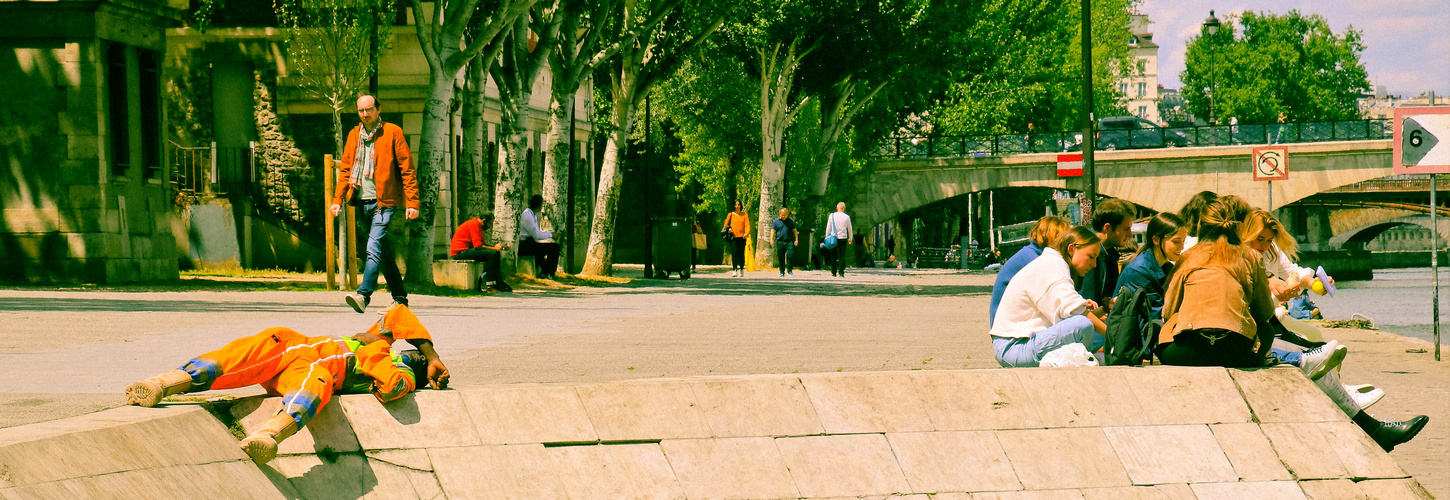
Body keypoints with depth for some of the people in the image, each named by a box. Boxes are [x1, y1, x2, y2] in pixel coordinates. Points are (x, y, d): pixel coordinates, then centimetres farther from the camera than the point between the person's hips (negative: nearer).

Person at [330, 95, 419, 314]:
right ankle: (400, 297, 20)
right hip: (363, 202, 6)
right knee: (385, 252, 12)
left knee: (374, 248, -18)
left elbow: (407, 169, -4)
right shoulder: (354, 135, 13)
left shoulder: (392, 132, -2)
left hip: (384, 202, -6)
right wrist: (337, 200, 6)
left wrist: (412, 202, -9)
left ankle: (363, 295, -26)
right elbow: (345, 170, 16)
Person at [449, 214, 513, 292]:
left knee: (497, 254, 5)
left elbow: (483, 244, 15)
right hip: (460, 252, -10)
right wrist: (494, 248, -12)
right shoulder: (474, 224, -15)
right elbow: (478, 246, -20)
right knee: (493, 254, -21)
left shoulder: (478, 225, 17)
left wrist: (495, 246, 1)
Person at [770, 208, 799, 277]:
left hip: (789, 241, 0)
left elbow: (794, 230, 13)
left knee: (790, 255, -13)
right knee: (781, 258, 3)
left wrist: (796, 239, 6)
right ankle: (782, 272, 12)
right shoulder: (776, 221, 8)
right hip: (780, 242, 1)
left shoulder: (790, 221, 10)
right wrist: (771, 238, -10)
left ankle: (789, 270, -4)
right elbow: (773, 230, 5)